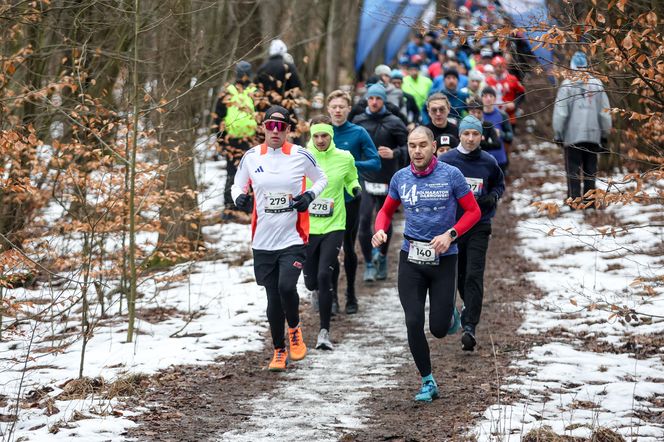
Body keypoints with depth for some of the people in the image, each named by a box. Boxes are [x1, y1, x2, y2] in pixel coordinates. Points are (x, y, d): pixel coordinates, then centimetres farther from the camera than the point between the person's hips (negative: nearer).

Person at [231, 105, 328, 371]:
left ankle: (295, 330, 9)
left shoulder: (300, 155, -3)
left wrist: (309, 195, -7)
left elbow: (321, 179, 13)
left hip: (293, 239, -2)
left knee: (286, 286, -22)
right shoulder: (251, 157, 3)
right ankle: (279, 351, 24)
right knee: (273, 298, 6)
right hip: (263, 240, 2)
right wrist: (239, 197, -6)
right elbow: (238, 184, 17)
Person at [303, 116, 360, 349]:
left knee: (324, 275, -18)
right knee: (311, 282, 8)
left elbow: (351, 179, 19)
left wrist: (355, 189, -2)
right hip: (307, 227, 1)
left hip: (333, 227, -1)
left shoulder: (345, 158, 0)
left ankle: (324, 331, -10)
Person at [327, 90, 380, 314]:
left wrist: (352, 164, -20)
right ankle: (332, 296, 10)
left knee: (348, 246, 8)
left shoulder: (358, 133, -5)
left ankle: (351, 294, 23)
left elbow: (375, 163, -7)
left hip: (350, 197, -2)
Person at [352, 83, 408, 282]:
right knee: (364, 220, -11)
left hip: (387, 180, -1)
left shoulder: (394, 123, -2)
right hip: (365, 179, 1)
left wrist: (394, 153, -22)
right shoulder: (358, 121, 5)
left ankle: (382, 257, 33)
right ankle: (369, 264, -1)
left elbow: (408, 148, -3)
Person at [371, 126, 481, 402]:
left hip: (443, 259, -2)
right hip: (411, 258, 2)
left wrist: (450, 234, -16)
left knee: (439, 329, -2)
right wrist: (380, 230, -6)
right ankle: (428, 382, 11)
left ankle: (450, 314, 36)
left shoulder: (451, 175, -7)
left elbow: (473, 211, -1)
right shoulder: (400, 178, 2)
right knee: (414, 324, -5)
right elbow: (386, 211, 16)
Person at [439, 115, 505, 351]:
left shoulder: (489, 162, 0)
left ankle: (469, 327, -15)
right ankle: (470, 306, 43)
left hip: (479, 227, -1)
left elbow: (500, 184, 17)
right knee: (454, 274, 14)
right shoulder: (445, 160, -5)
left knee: (474, 276, -12)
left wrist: (493, 197, -3)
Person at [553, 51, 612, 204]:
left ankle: (574, 199, -4)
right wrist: (605, 133, 14)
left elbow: (560, 113, -6)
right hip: (593, 135, 3)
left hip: (572, 135, -3)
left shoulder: (567, 85, -6)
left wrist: (558, 134, 3)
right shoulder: (596, 84, 2)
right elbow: (605, 112, 5)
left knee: (573, 170, 1)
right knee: (590, 169, 11)